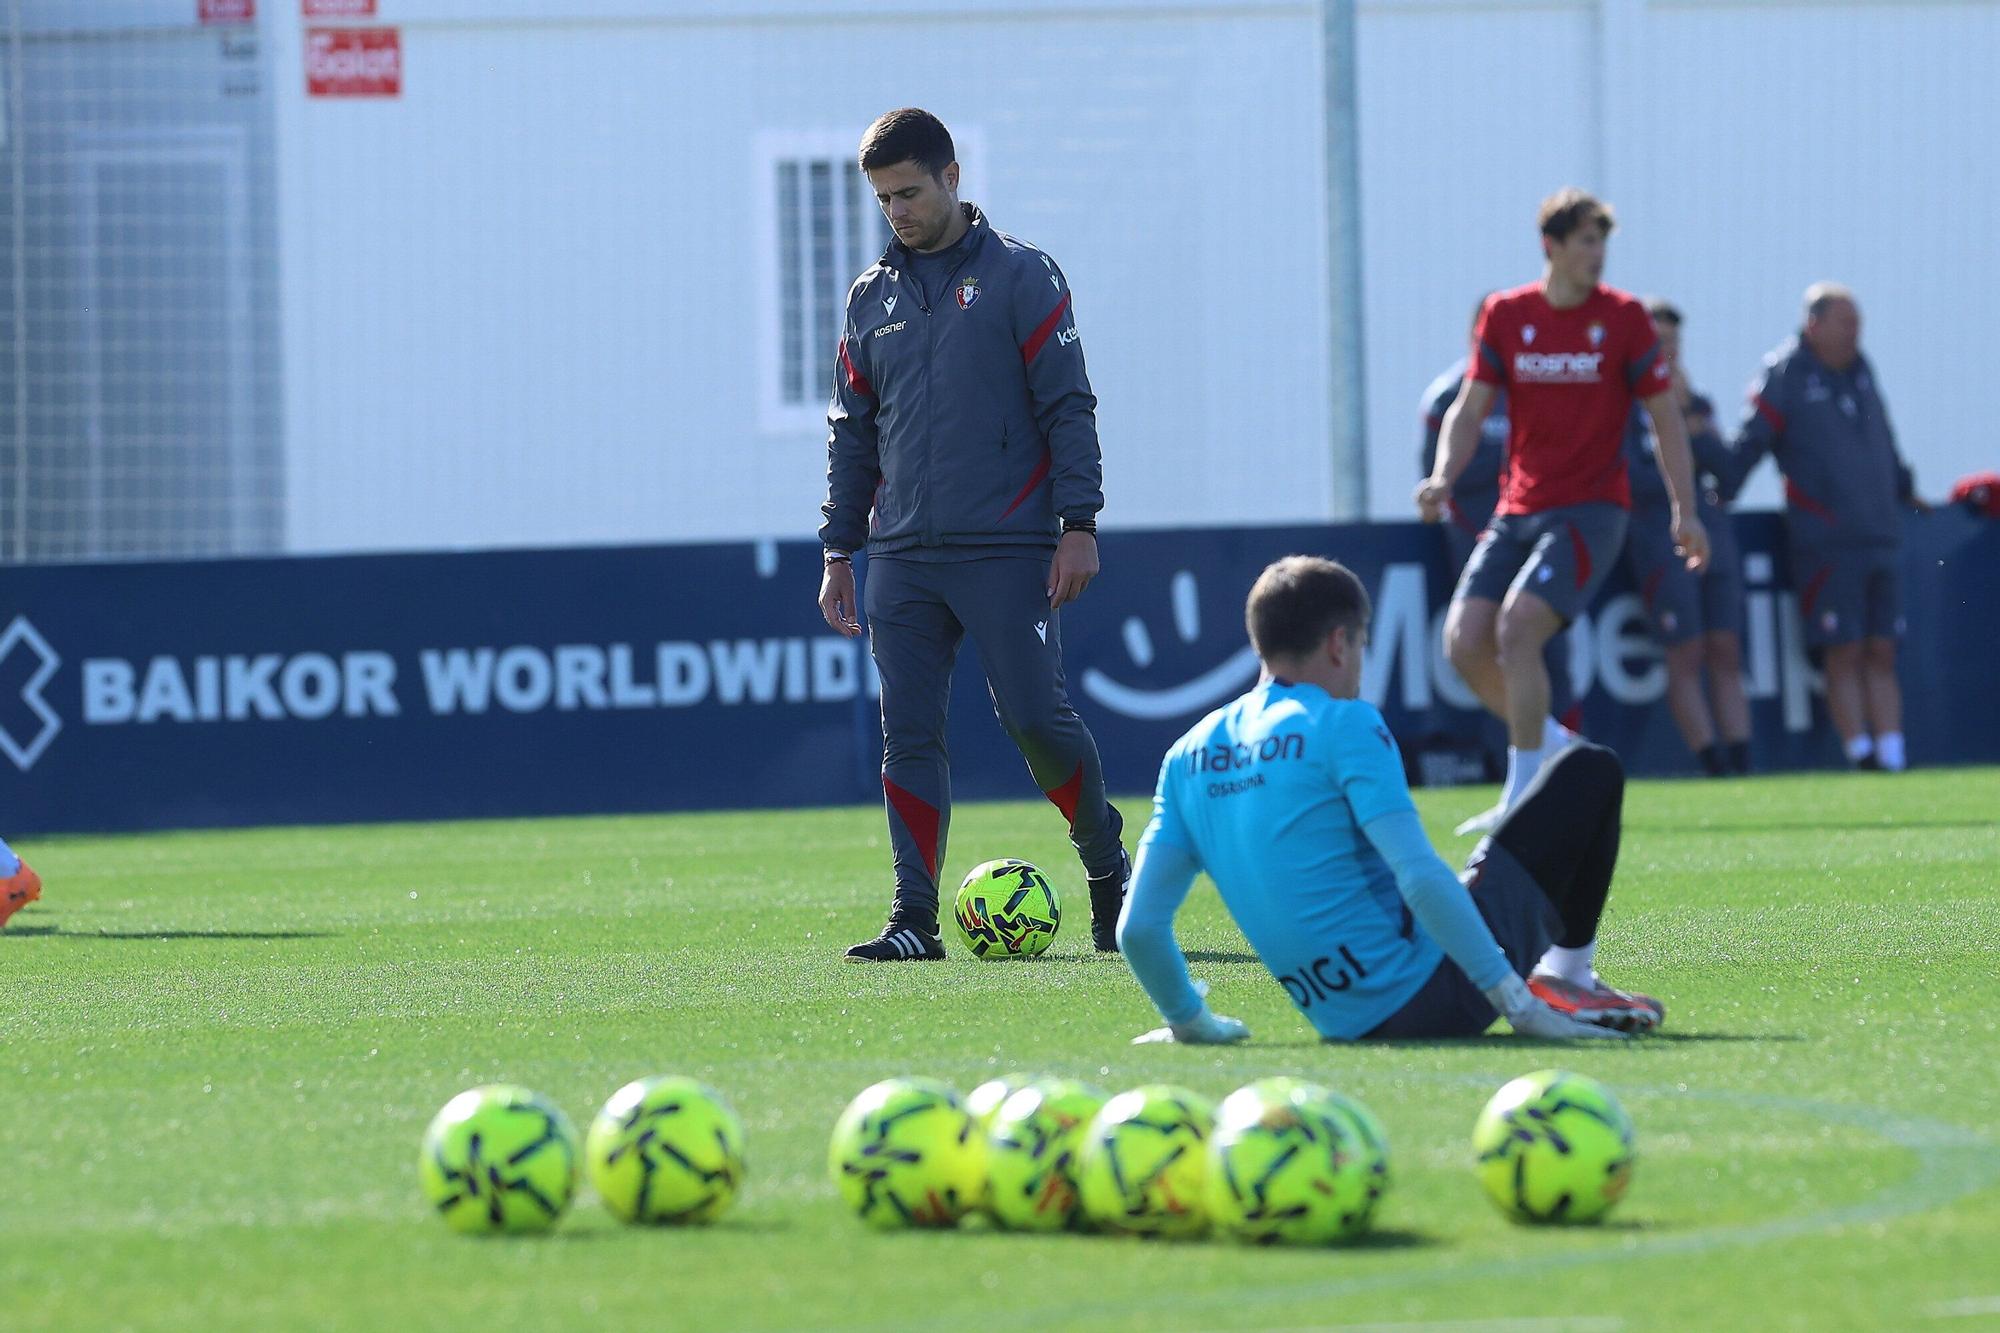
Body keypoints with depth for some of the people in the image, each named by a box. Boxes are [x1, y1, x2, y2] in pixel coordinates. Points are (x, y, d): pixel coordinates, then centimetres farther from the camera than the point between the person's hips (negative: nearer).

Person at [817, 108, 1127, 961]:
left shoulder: (1020, 277, 0)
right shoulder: (872, 298, 14)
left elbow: (1068, 406, -3)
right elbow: (851, 433, 19)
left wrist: (1078, 524, -10)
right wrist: (839, 551, 14)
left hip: (1008, 552, -4)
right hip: (903, 560, 4)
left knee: (1034, 715, -9)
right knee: (908, 735, -2)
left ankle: (1106, 864, 14)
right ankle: (915, 917, -1)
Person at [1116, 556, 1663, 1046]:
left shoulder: (1189, 755, 7)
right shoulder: (1344, 725, -12)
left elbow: (1138, 928, 3)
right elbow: (1420, 878, -21)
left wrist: (1190, 1022, 20)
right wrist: (1519, 1004, -19)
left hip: (1346, 1023, 7)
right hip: (1432, 997, -7)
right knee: (1590, 771, 7)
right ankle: (1567, 977, 12)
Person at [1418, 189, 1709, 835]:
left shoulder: (1622, 317, -1)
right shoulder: (1505, 315, 6)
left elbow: (1664, 416, 5)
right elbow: (1470, 407, 8)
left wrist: (1685, 510, 2)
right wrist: (1444, 477, -10)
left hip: (1590, 509, -4)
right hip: (1517, 510, 4)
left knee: (1516, 627, -22)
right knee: (1464, 640, -9)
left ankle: (1524, 795, -16)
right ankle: (1552, 745, 16)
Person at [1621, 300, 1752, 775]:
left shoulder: (1697, 404, 18)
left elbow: (1721, 461, 3)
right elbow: (1632, 477, -9)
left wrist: (1687, 415, -8)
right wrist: (1685, 486, 0)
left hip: (1712, 528, 6)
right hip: (1659, 535, -6)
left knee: (1726, 653, 0)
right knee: (1686, 656, -10)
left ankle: (1742, 762, -4)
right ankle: (1714, 767, -13)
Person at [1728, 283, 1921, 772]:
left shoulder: (1861, 373, 15)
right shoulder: (1783, 375, -4)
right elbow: (1748, 445, -6)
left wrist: (1904, 491, 33)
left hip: (1883, 538, 6)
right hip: (1825, 543, -6)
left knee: (1881, 654, 3)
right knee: (1844, 656, -8)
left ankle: (1893, 755, 2)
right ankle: (1860, 751, -10)